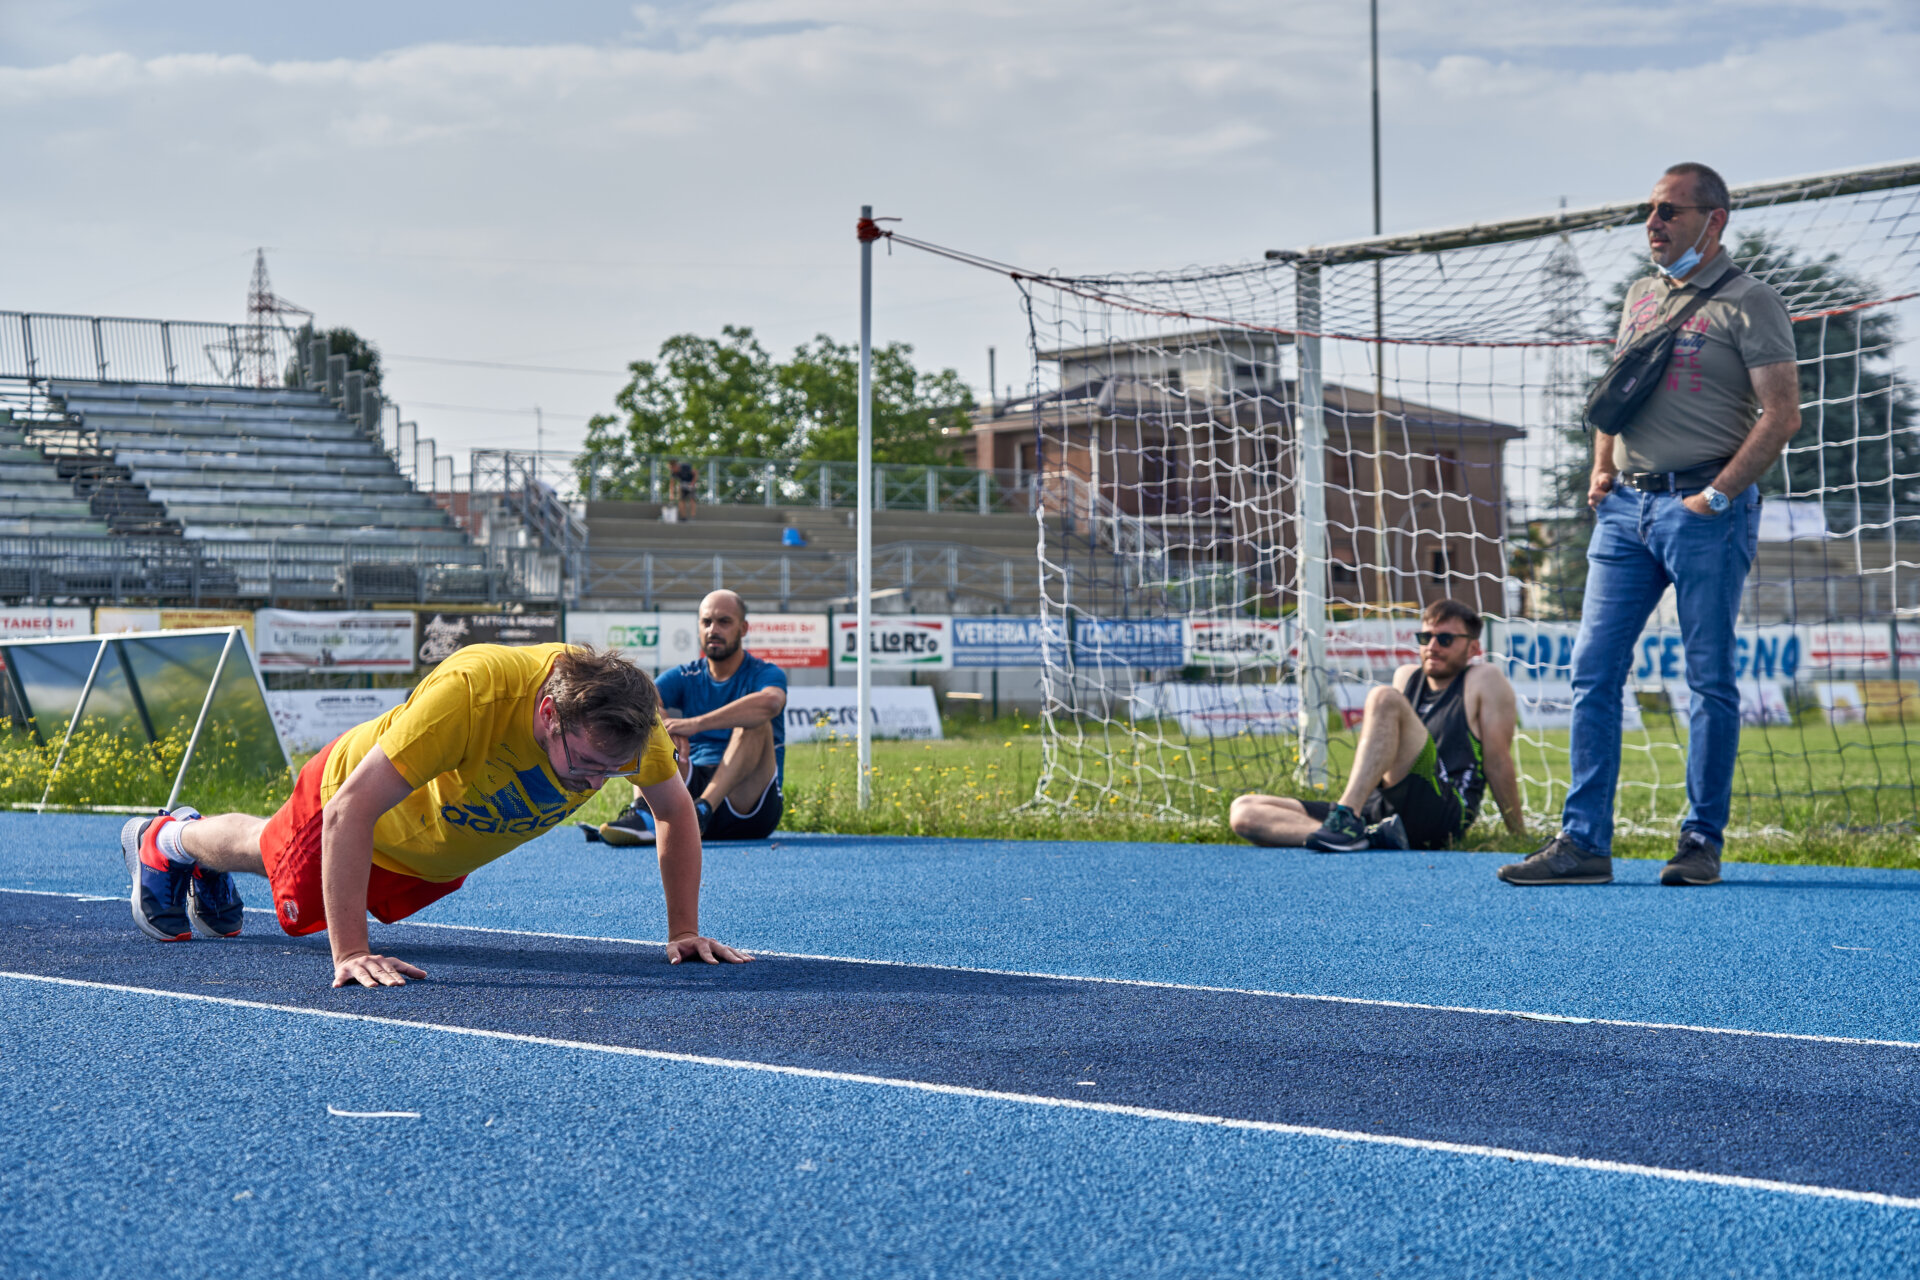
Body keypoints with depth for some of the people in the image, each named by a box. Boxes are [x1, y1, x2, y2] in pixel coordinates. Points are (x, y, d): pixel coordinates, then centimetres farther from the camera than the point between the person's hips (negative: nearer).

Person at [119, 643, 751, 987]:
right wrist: (349, 953, -49)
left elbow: (676, 810, -15)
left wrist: (684, 931, -18)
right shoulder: (471, 692, -50)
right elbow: (349, 810, -47)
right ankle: (165, 842, 59)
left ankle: (205, 865, 64)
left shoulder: (621, 713, -35)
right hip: (357, 792, -5)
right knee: (271, 852, 28)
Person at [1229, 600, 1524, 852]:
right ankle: (1371, 836, -32)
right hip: (1379, 810, 7)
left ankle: (1347, 819, -39)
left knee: (1384, 698, -25)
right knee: (1243, 812, -10)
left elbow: (1497, 762, 5)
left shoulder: (1484, 681, 9)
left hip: (1442, 814, -7)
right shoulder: (1407, 677, 27)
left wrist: (1520, 836, 4)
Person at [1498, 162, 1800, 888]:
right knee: (1593, 672, 0)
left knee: (1710, 680, 0)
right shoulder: (1640, 297, 17)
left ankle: (1702, 843, 7)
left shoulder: (1748, 304, -4)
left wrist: (1715, 496, -14)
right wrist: (1601, 470, 11)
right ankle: (1583, 842, 2)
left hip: (1703, 509, -6)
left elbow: (1782, 414, -11)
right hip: (1626, 504, 7)